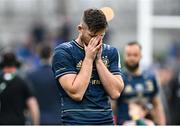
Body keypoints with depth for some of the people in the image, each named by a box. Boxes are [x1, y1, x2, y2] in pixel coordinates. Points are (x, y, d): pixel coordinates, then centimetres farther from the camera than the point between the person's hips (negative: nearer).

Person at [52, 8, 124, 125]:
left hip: (106, 120, 4)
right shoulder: (63, 52, -4)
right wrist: (89, 58, -9)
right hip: (76, 121, -4)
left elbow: (115, 92, -1)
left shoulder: (110, 52, 10)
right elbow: (76, 93, -13)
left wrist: (98, 59, -5)